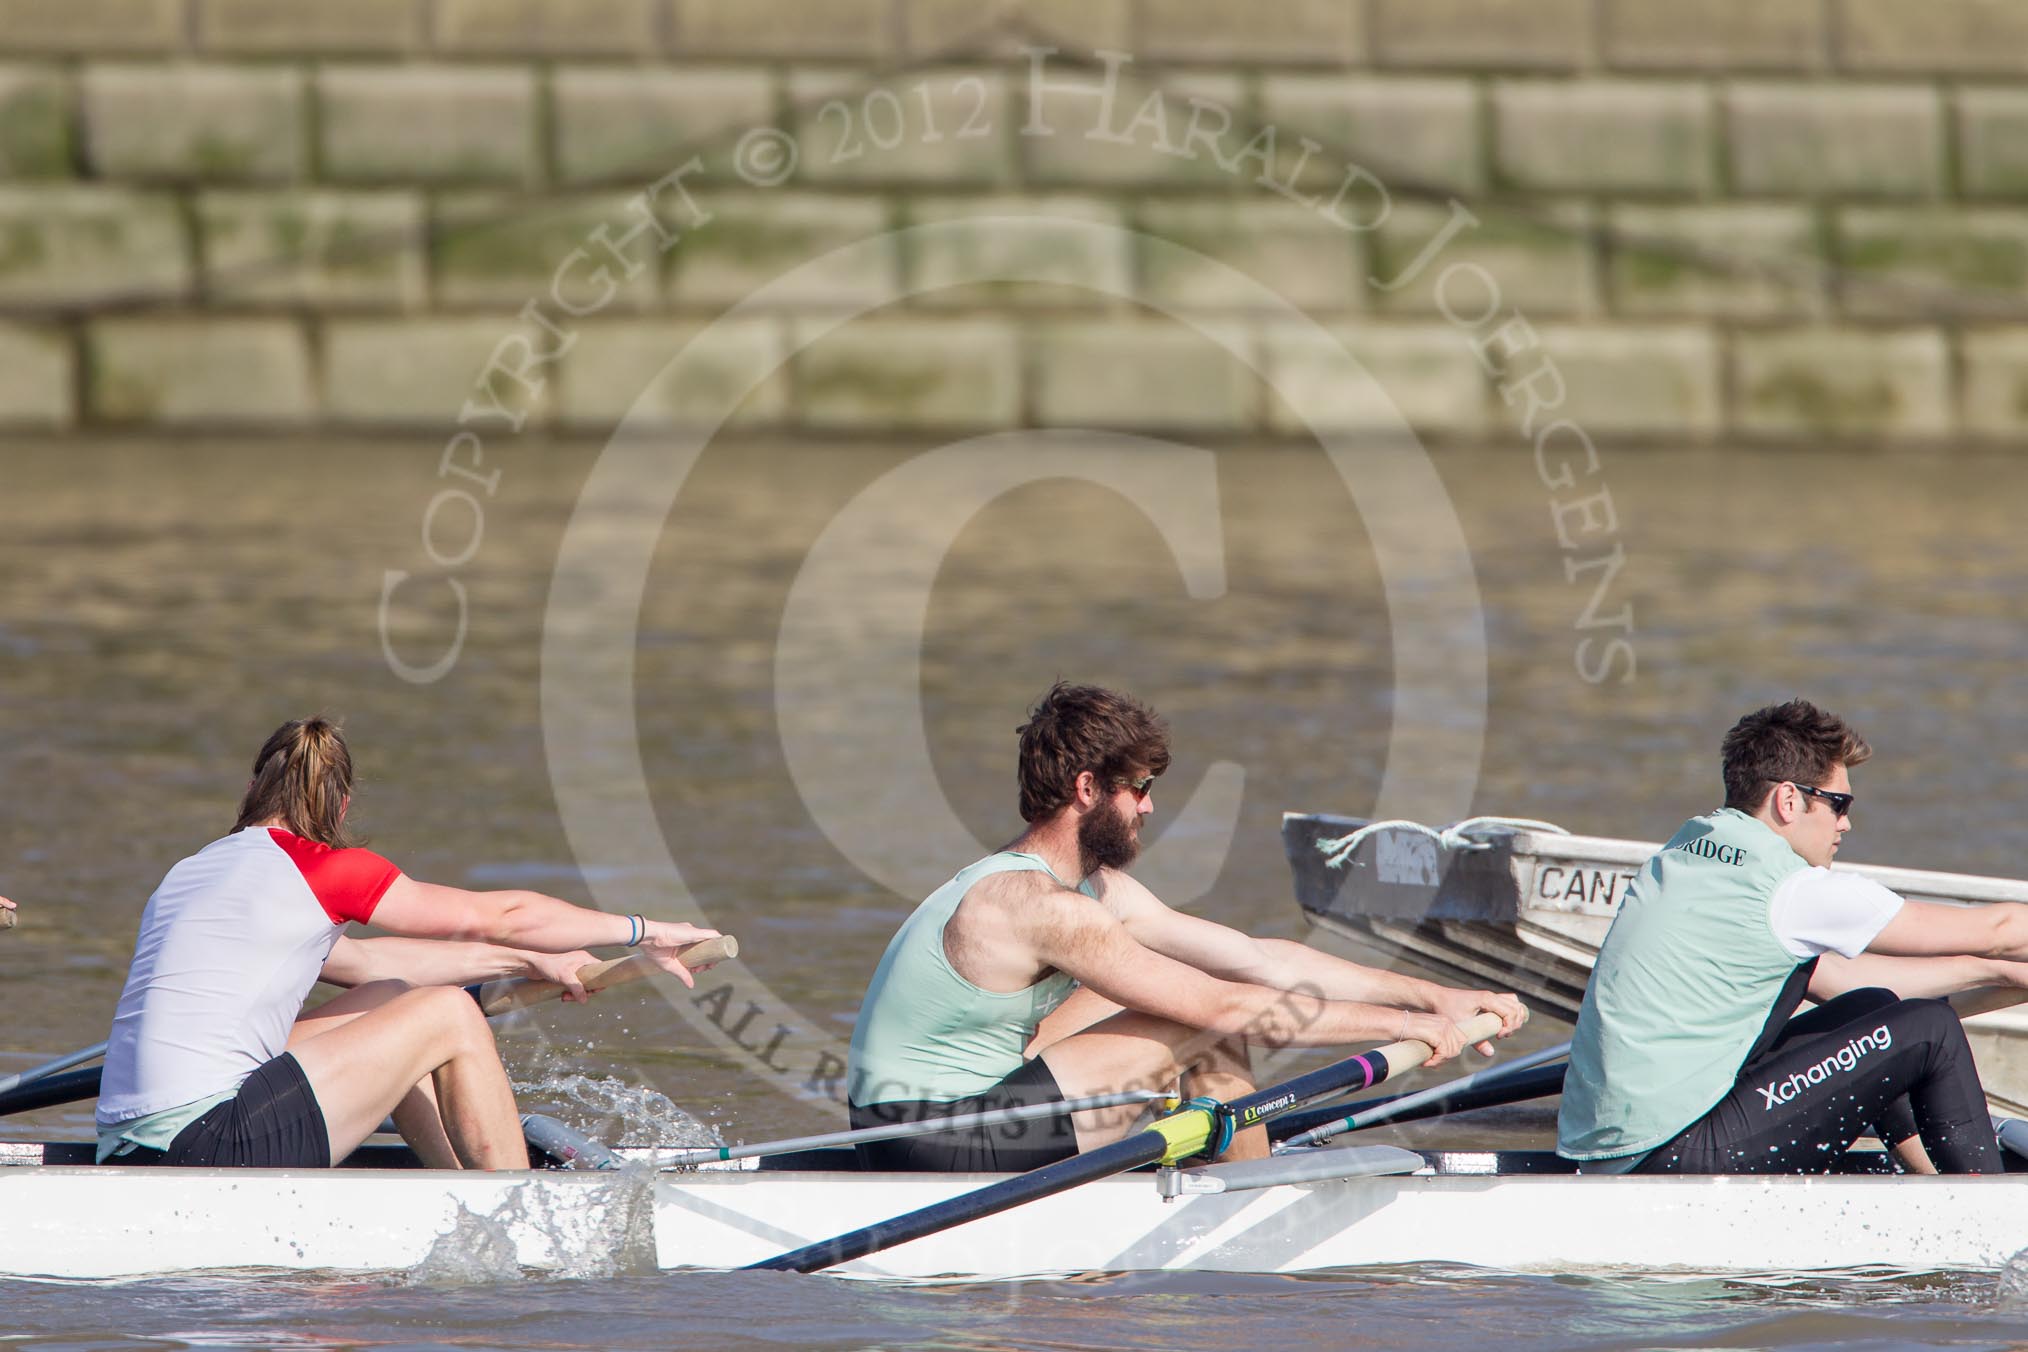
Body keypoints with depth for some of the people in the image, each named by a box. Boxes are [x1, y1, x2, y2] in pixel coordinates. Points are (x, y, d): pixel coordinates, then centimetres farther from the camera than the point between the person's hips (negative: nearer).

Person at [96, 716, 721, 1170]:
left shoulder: (191, 873, 22)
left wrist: (527, 962, 36)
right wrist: (642, 931, 19)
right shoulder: (322, 868, -1)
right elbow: (499, 916, 5)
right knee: (449, 1015, 6)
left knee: (387, 1002, 23)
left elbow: (362, 961, 31)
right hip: (212, 1147, -8)